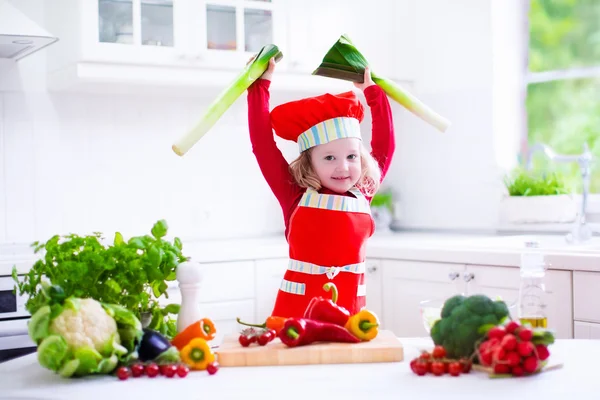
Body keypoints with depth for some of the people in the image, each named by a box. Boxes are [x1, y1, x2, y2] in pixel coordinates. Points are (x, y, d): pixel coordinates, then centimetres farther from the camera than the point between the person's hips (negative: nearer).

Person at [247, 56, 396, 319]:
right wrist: (261, 83, 1)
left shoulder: (362, 194, 5)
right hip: (297, 311, -2)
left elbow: (384, 146, 16)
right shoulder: (296, 196, -3)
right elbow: (262, 142, -4)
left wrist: (372, 91, 19)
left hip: (349, 311, 3)